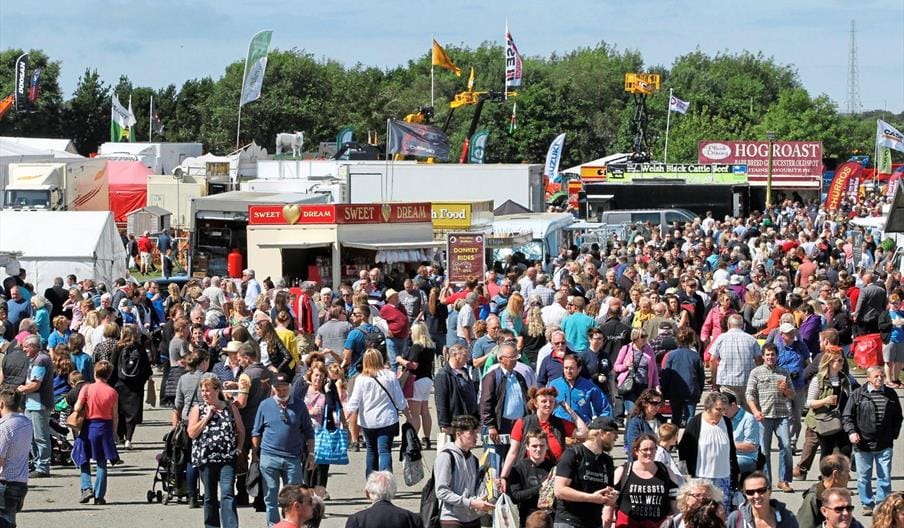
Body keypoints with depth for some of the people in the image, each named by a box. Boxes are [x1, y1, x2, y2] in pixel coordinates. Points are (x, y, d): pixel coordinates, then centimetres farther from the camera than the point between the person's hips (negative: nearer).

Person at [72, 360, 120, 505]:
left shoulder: (87, 389, -8)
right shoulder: (112, 392, -3)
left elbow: (77, 408, -11)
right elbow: (115, 416, 1)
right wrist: (113, 432, 12)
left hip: (89, 426, -1)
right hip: (105, 428, 1)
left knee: (83, 460, 13)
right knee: (102, 463, 7)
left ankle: (87, 488, -3)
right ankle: (99, 495, 6)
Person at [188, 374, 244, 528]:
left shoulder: (230, 408, 5)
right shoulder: (197, 409, 4)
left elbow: (240, 431, 14)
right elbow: (192, 433, -6)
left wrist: (238, 448, 1)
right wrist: (207, 416, -9)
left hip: (227, 458, -1)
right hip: (206, 459, 1)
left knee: (228, 495, -14)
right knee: (210, 497, 10)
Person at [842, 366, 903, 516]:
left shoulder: (890, 394, 7)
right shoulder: (858, 394, -2)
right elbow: (846, 416, 0)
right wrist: (851, 432, -15)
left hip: (884, 445, 2)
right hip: (863, 445, -2)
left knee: (885, 477, 2)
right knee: (864, 478, 6)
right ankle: (868, 505, 18)